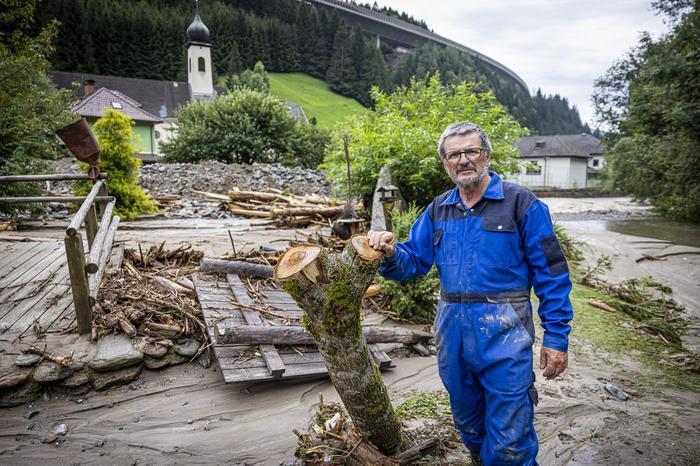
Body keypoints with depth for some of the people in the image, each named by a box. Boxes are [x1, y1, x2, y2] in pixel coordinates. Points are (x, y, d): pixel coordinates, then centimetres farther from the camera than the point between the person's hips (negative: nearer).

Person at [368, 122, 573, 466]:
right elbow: (413, 262, 6)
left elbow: (551, 273, -7)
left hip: (503, 334, -5)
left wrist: (556, 337, -10)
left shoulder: (520, 203, -7)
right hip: (452, 331, 5)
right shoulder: (438, 210, 8)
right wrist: (391, 255, -17)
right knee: (468, 423, 24)